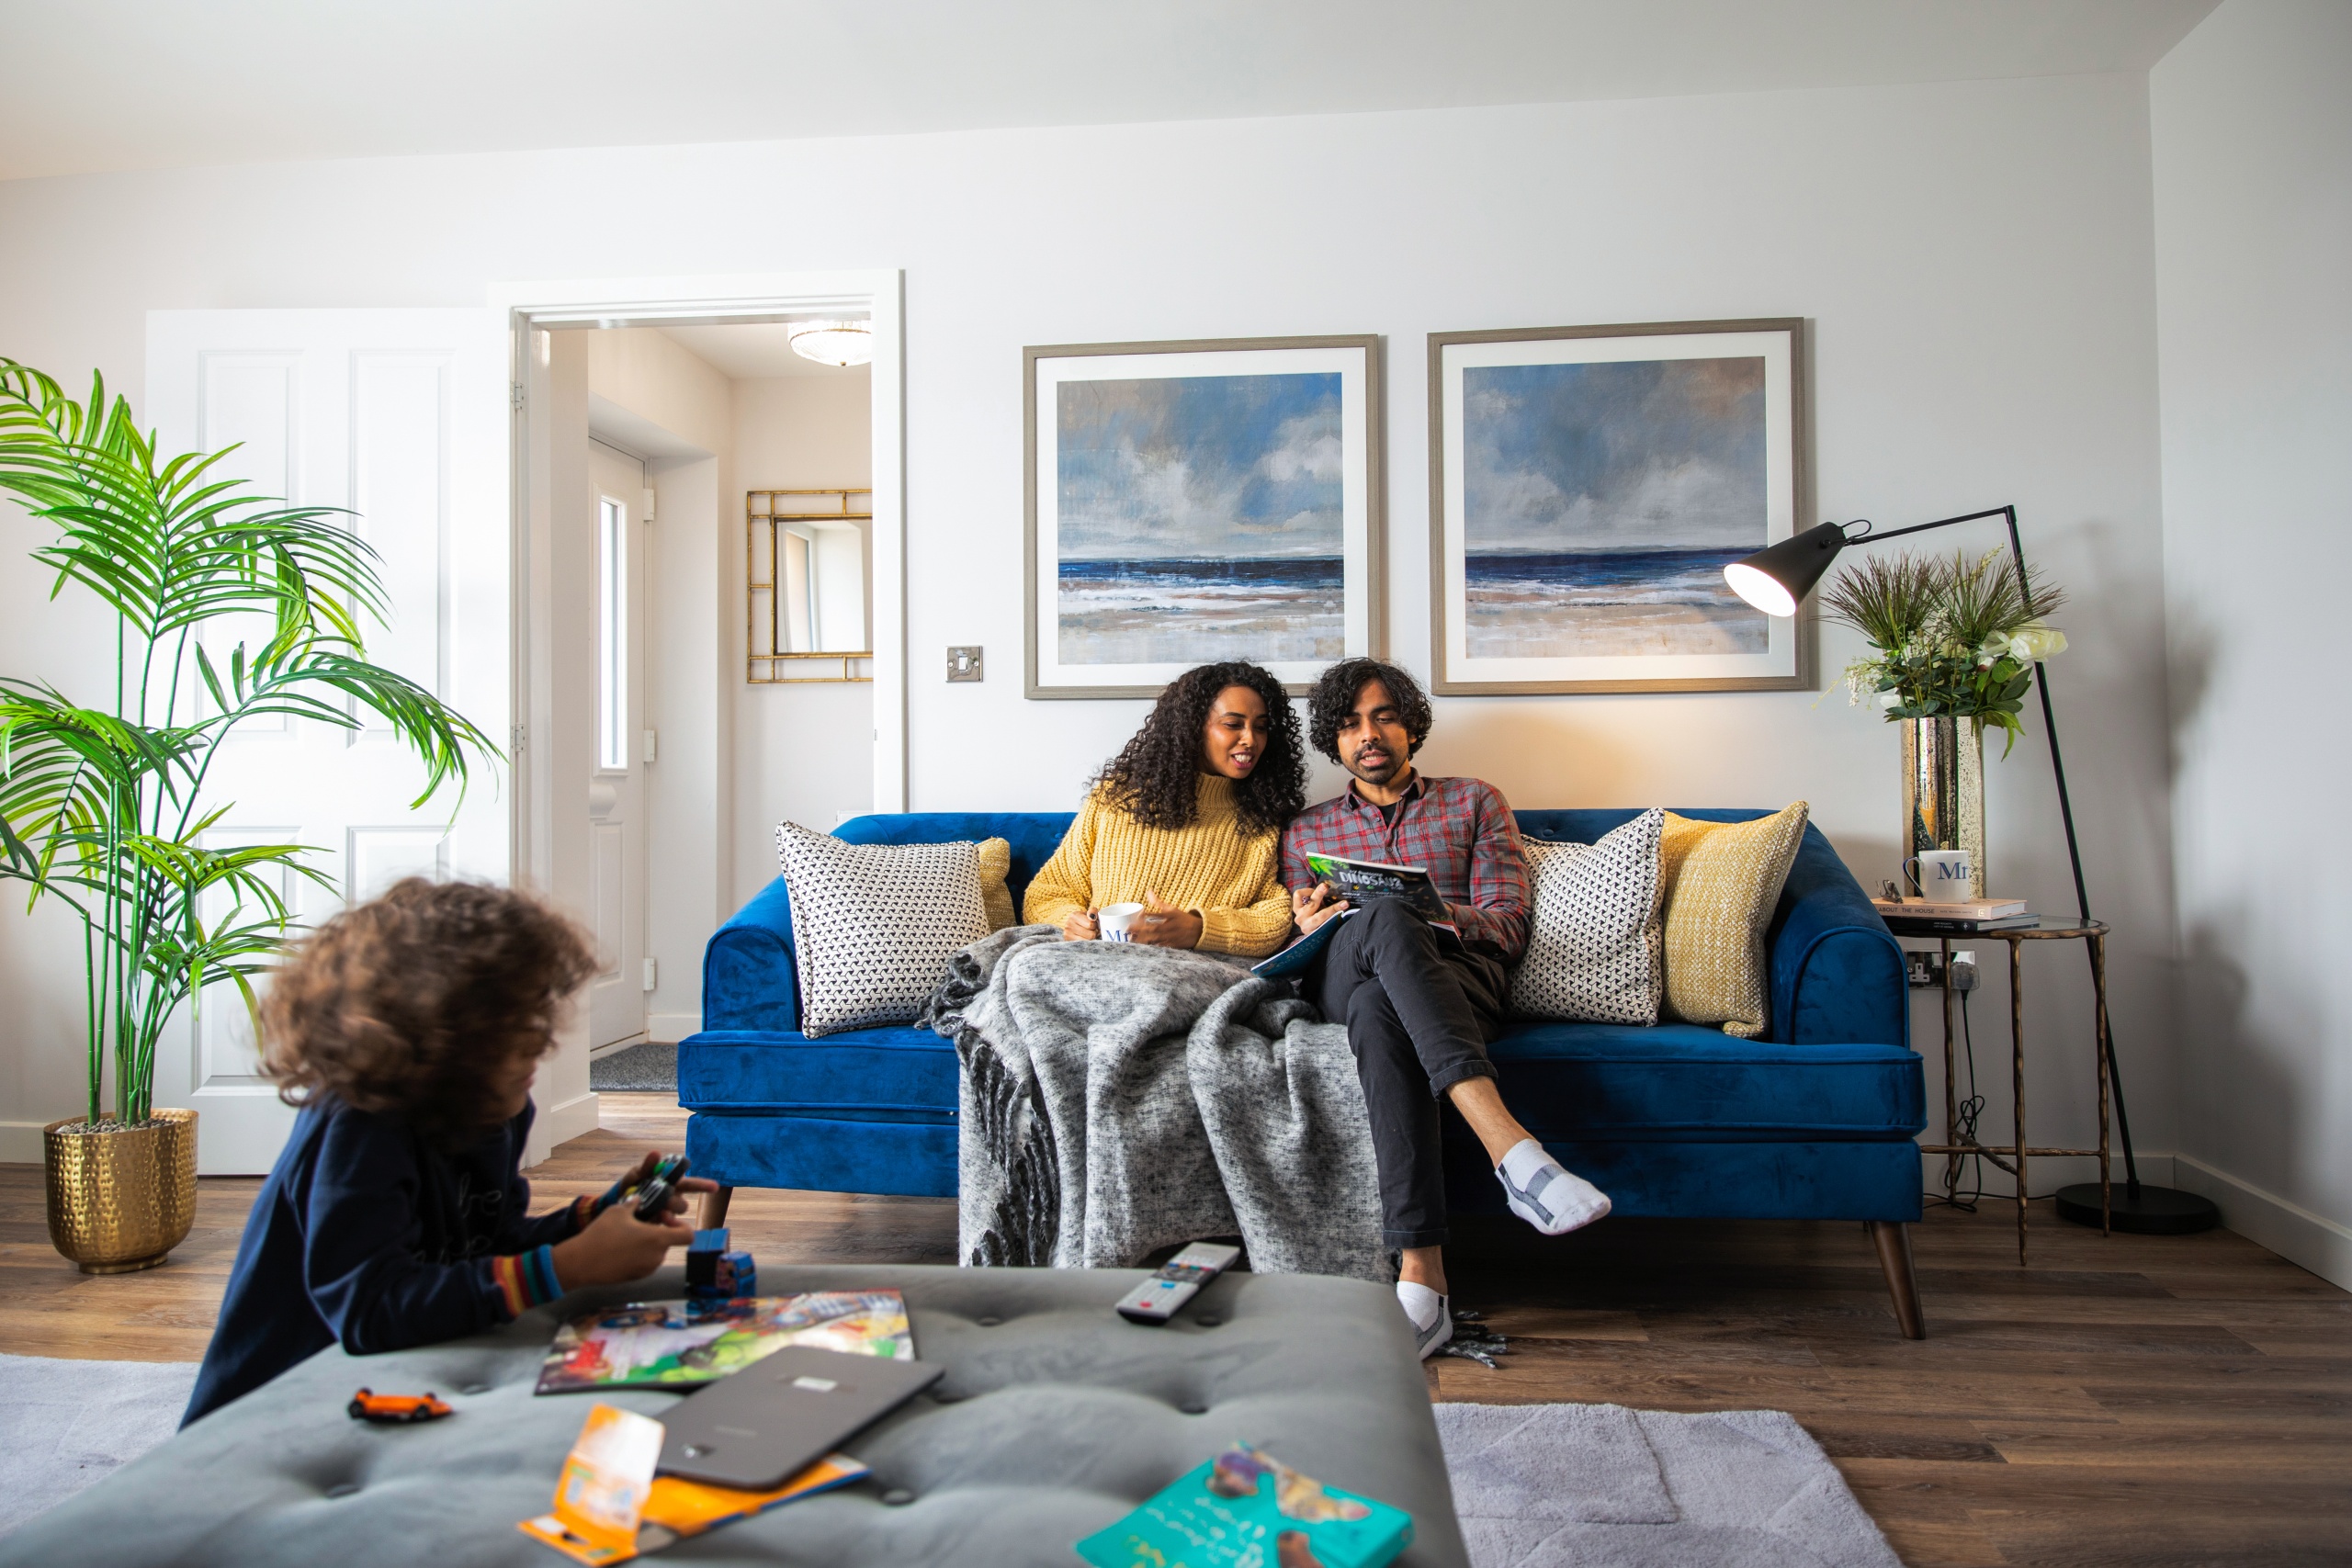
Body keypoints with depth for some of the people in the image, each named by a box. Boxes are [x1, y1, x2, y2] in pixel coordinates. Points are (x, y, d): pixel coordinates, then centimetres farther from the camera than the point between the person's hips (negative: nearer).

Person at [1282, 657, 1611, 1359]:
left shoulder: (1474, 801, 24)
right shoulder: (1306, 832, 30)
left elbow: (1508, 924, 11)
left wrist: (1444, 917, -13)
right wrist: (1308, 927, -6)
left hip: (1458, 974, 0)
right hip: (1341, 979, 1)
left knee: (1379, 1007, -42)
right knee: (1385, 919, -40)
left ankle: (1418, 1278, -52)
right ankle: (1510, 1147, -54)